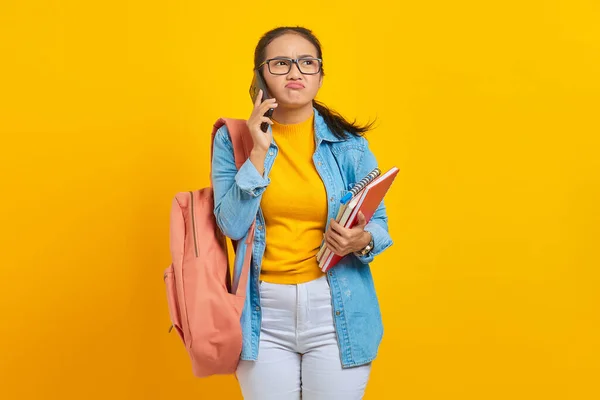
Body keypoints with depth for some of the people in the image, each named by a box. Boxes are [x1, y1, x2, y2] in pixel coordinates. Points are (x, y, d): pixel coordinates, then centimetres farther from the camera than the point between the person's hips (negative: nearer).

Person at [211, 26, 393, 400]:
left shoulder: (348, 143, -1)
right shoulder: (233, 140, -1)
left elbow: (379, 223, 4)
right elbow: (234, 226, -10)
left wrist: (361, 241, -18)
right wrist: (259, 153, -16)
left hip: (337, 311, 0)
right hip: (263, 313, 0)